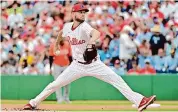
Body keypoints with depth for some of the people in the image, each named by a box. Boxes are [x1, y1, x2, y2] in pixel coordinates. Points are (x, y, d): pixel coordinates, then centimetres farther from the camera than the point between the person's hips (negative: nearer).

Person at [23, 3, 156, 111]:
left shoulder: (84, 26, -19)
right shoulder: (67, 26, -3)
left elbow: (96, 33, -42)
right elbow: (61, 33, 23)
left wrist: (91, 41, -63)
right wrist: (56, 45, 32)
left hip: (94, 64, -3)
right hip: (77, 65, 3)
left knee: (117, 80, -17)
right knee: (55, 84, 2)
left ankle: (139, 101, -18)